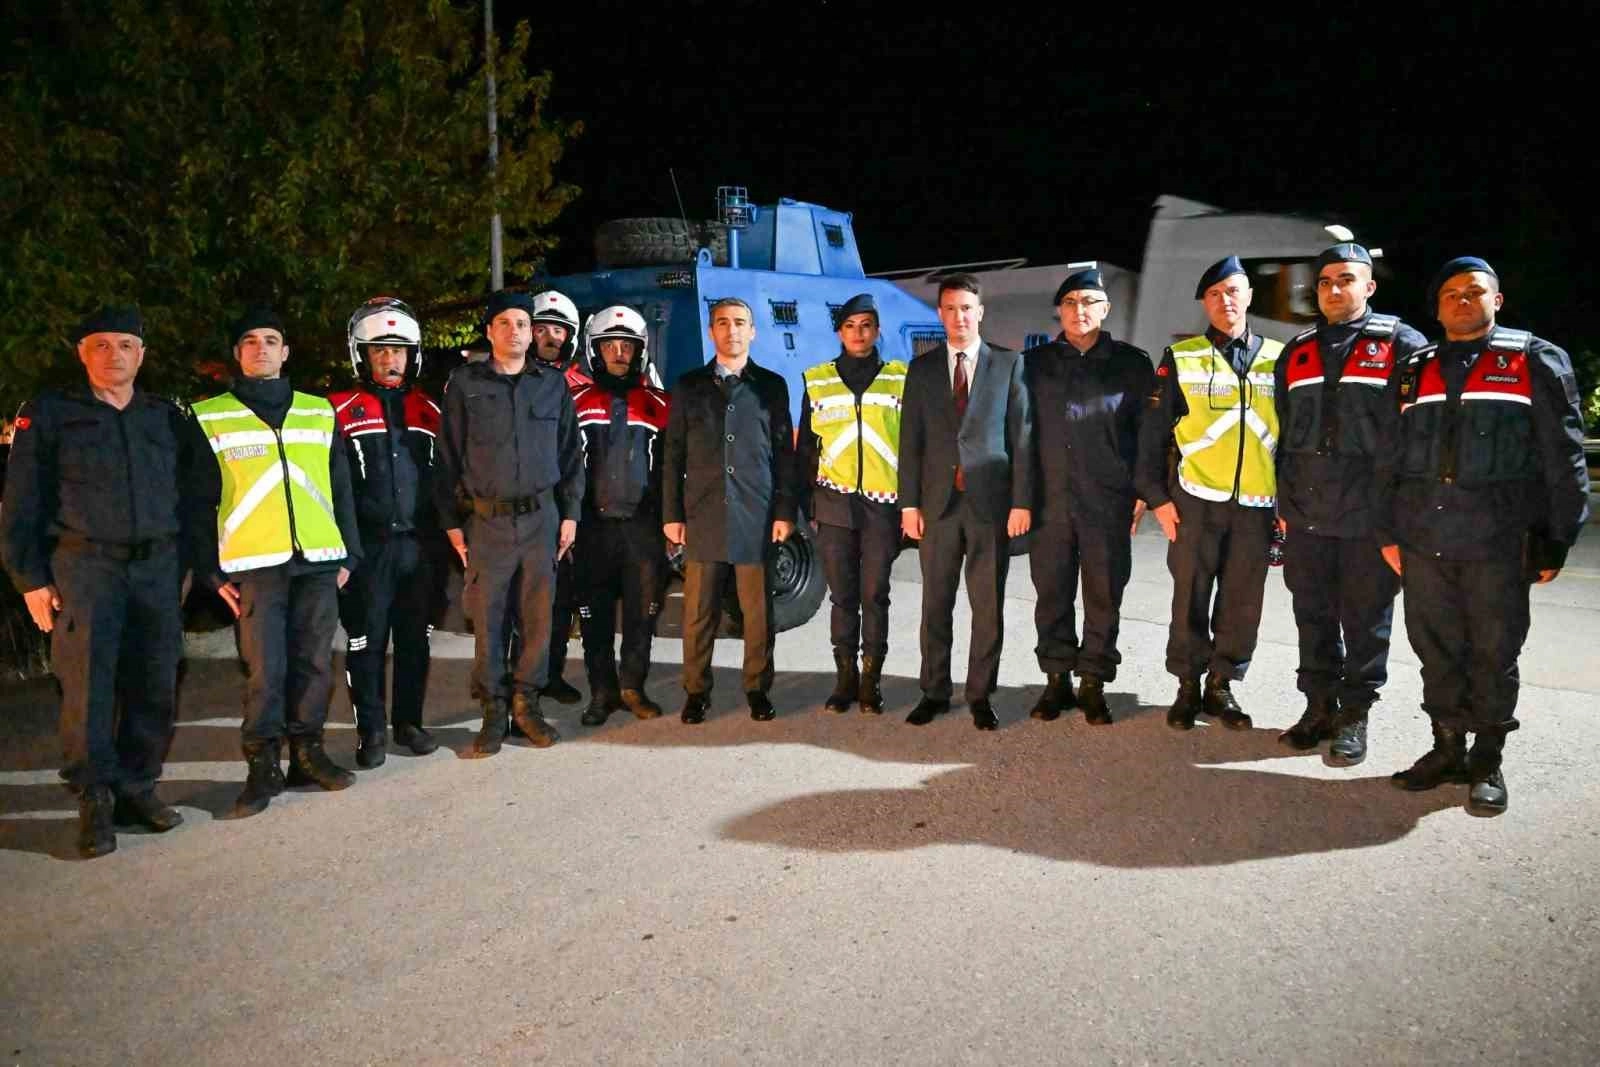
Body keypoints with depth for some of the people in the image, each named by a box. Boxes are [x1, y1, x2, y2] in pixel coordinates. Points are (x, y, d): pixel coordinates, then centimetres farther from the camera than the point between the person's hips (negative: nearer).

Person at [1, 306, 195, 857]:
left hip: (158, 567, 3)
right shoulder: (48, 413, 6)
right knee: (87, 685, -6)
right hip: (84, 565, -3)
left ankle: (137, 787, 15)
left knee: (155, 686, 3)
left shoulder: (167, 418, 15)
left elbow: (187, 498, 15)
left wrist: (185, 565, 7)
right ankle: (94, 801, 3)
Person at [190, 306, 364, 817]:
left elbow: (341, 489, 15)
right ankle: (262, 764, 9)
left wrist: (349, 554, 9)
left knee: (314, 662, 6)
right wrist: (212, 571, 0)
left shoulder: (319, 412, 14)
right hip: (255, 564, -2)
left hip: (318, 560, 3)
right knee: (264, 668, -3)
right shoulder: (209, 418, 7)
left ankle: (308, 751, 19)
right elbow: (200, 501, 5)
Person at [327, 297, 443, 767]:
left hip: (419, 544, 3)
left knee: (415, 638, 10)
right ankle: (371, 729, 16)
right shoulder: (341, 410, 0)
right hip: (367, 547, -3)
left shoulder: (427, 409, 11)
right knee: (366, 640, 4)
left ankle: (409, 721, 23)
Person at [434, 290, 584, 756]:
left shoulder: (553, 383, 7)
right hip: (486, 520, -1)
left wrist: (570, 512, 6)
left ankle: (526, 704, 18)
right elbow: (448, 457, 4)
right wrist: (451, 521, 0)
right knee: (488, 619, 1)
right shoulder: (465, 383, 3)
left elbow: (570, 452, 11)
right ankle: (494, 713, 12)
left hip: (541, 517, 1)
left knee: (537, 617, 4)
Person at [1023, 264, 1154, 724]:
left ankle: (1093, 684, 15)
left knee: (1103, 597, 4)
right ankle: (1057, 680, 18)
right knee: (1052, 595, 6)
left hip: (1108, 502, -1)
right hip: (1049, 501, 1)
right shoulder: (1034, 363, 9)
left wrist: (1142, 492, 0)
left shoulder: (1132, 363, 6)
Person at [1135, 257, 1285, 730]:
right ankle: (1188, 688, 19)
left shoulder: (1278, 358, 7)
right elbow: (1153, 434, 1)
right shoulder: (1181, 358, 1)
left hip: (1256, 505, 2)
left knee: (1242, 604, 7)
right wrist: (1156, 496, -5)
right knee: (1191, 600, 5)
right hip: (1196, 501, -2)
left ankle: (1221, 686, 23)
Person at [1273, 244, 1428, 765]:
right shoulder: (1296, 351, 13)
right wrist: (1283, 504, 14)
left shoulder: (1402, 346, -1)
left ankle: (1354, 714, 16)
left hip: (1370, 516, -4)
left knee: (1365, 621, 5)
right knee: (1313, 617, 11)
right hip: (1306, 515, 4)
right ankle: (1319, 706, 23)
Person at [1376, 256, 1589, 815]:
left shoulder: (1536, 362, 2)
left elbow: (1563, 458, -1)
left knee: (1494, 655, 4)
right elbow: (1390, 459, 16)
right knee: (1437, 652, 10)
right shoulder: (1413, 372, 13)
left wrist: (1557, 540, -5)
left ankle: (1487, 762, 17)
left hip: (1500, 544, -3)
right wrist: (1388, 533, 11)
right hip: (1423, 544, 4)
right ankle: (1448, 748, 24)